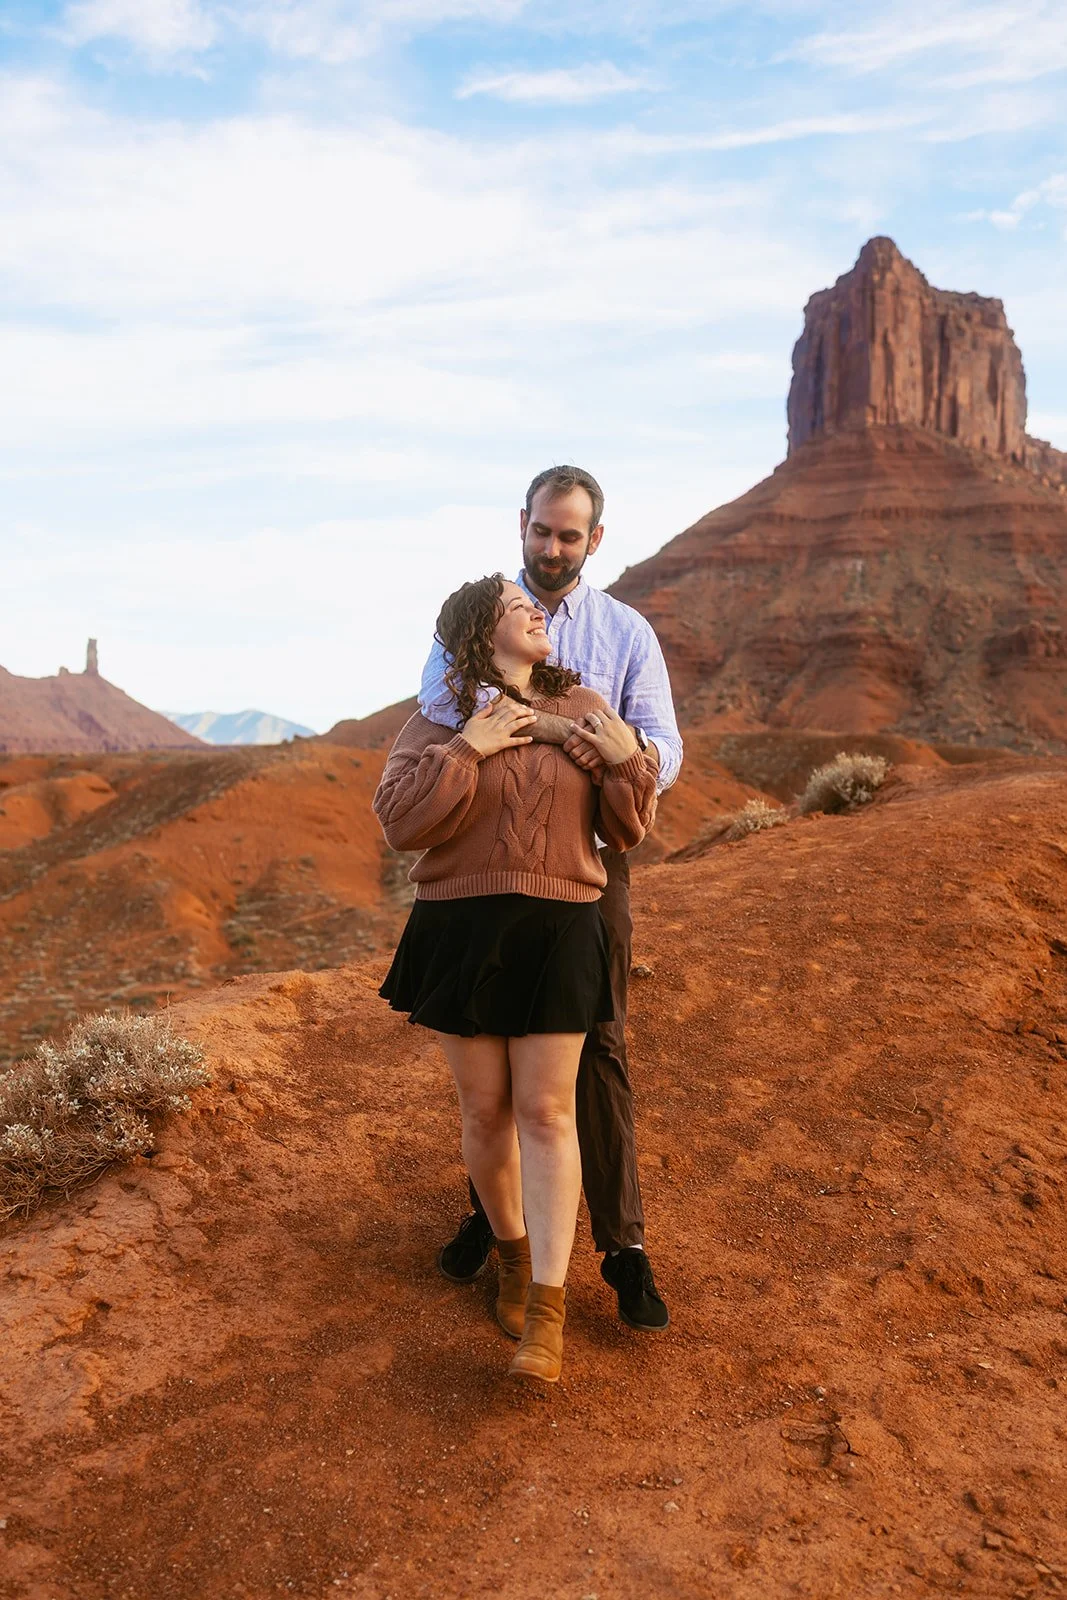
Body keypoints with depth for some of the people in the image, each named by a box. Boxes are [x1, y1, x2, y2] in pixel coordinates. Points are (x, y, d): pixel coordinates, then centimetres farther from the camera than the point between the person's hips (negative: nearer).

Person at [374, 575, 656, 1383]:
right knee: (485, 1110, 9)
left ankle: (547, 1310, 3)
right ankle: (514, 1253, 33)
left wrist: (628, 761, -10)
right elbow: (400, 821, -12)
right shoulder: (440, 720, 2)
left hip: (558, 932, 0)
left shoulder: (583, 709, 6)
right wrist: (469, 747, -17)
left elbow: (625, 830, 8)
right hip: (459, 931, 0)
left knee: (545, 1111, -2)